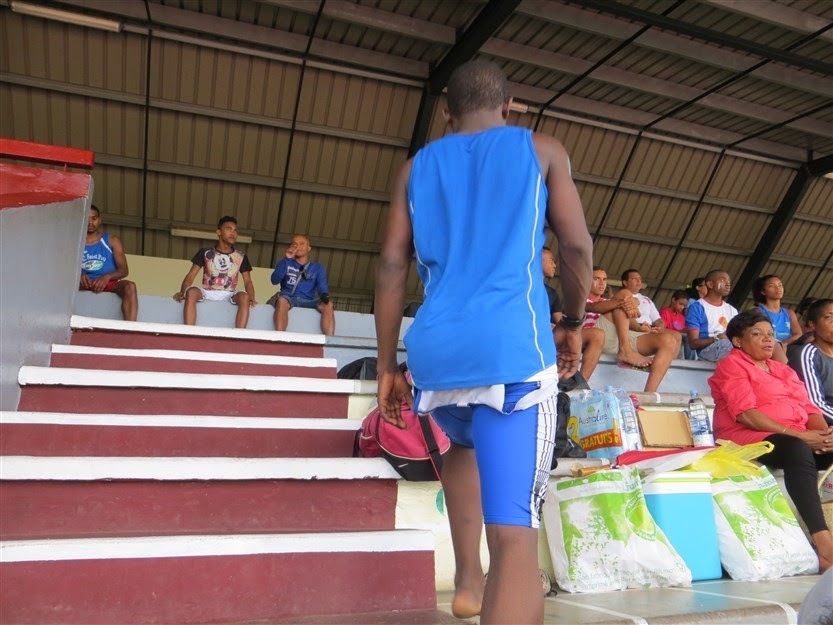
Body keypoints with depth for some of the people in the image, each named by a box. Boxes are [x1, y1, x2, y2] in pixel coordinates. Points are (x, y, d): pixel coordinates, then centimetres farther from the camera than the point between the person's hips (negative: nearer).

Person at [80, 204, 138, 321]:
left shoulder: (112, 240, 12)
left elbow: (124, 270, 5)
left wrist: (107, 277, -17)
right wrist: (78, 275, -21)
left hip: (108, 283, 0)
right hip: (84, 284, 0)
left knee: (130, 286, -33)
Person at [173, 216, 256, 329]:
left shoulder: (241, 257, 14)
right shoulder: (205, 253, 11)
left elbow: (247, 281, 10)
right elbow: (191, 276, 6)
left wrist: (252, 298, -12)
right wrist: (182, 292, -15)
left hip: (228, 295, 0)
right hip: (207, 293, 0)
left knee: (244, 296, -33)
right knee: (192, 292, -34)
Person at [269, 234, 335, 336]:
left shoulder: (318, 267, 21)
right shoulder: (285, 263, 19)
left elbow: (322, 285, 5)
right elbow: (275, 280, 2)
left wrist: (324, 294, -21)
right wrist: (287, 259, -8)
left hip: (308, 301, 1)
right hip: (288, 298, -1)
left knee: (328, 305, -30)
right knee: (282, 300, -38)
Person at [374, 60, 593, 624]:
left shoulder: (419, 165, 19)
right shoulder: (542, 149, 14)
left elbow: (392, 267, 12)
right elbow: (577, 246, 5)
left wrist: (387, 366, 14)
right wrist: (574, 323, 19)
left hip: (434, 351, 4)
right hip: (512, 346, -4)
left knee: (466, 444, 34)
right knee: (515, 533, -6)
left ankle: (468, 578, 28)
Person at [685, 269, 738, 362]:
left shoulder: (732, 310, 24)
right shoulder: (697, 307, 3)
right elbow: (693, 343, -4)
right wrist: (717, 339, -19)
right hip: (707, 350, -6)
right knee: (728, 343, -38)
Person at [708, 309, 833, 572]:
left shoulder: (783, 369, 27)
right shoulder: (731, 365, 3)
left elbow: (809, 407, 15)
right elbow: (745, 414, -11)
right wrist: (800, 435, -17)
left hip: (800, 439, 7)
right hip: (748, 437, -7)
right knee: (798, 450, -36)